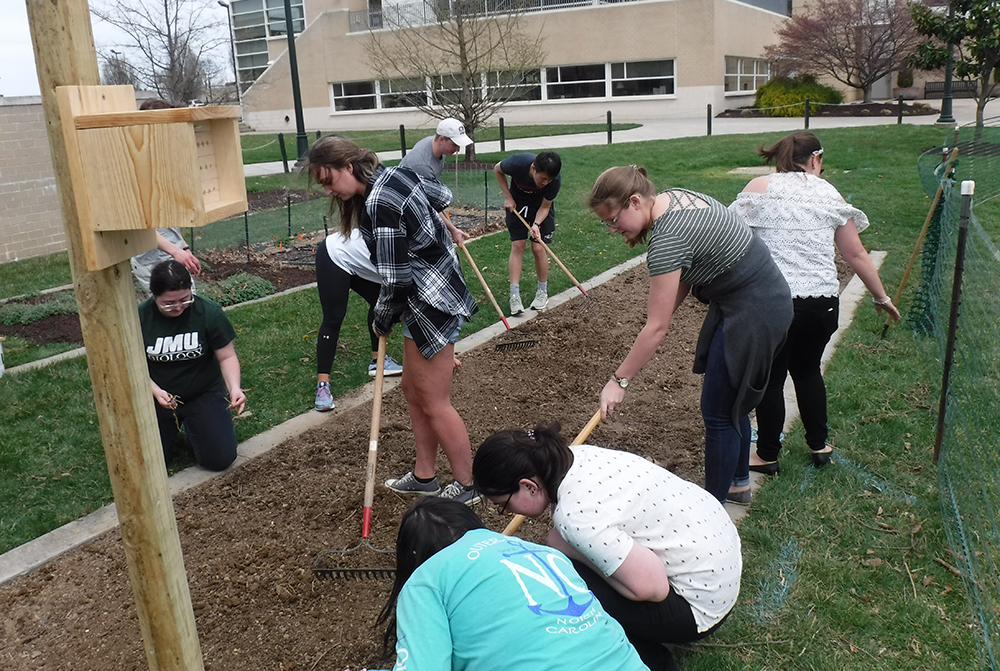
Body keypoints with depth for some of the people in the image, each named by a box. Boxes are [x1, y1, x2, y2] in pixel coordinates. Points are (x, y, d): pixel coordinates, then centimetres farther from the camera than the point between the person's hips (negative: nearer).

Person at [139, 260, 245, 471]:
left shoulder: (209, 313, -16)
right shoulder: (139, 318, -13)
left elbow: (227, 357, -10)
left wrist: (234, 388, -28)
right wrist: (155, 392, -27)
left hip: (205, 394, -1)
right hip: (158, 397, 1)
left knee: (220, 459, -8)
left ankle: (193, 425, 24)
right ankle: (173, 427, 29)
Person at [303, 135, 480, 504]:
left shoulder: (379, 206, -25)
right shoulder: (395, 172, 3)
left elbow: (396, 282, -23)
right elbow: (442, 196, 21)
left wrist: (382, 321, -6)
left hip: (430, 303, -10)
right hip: (441, 287, 10)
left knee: (435, 402, 3)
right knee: (413, 390, 19)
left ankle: (466, 484, 20)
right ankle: (424, 476, 32)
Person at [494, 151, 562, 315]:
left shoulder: (554, 181, -32)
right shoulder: (518, 163, -35)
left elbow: (545, 207, -16)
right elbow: (497, 169, -11)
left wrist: (536, 225, -33)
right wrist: (508, 197, -13)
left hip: (541, 208, 0)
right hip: (516, 205, 0)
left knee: (538, 248, -7)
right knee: (518, 245, -8)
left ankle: (542, 291, 12)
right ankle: (514, 295, -7)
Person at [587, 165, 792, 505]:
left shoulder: (667, 238, -28)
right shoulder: (673, 197, 1)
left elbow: (657, 327, -25)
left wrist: (618, 381, -17)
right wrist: (667, 308, -1)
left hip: (752, 313, -10)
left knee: (719, 411, 1)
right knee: (730, 400, 21)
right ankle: (738, 483, 39)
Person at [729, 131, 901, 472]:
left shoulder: (760, 187, 0)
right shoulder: (828, 194, 8)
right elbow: (856, 255, 10)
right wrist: (881, 297, 20)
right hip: (822, 301, 3)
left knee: (770, 377, 10)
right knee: (808, 369, 23)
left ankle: (767, 455, 24)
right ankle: (819, 445, 36)